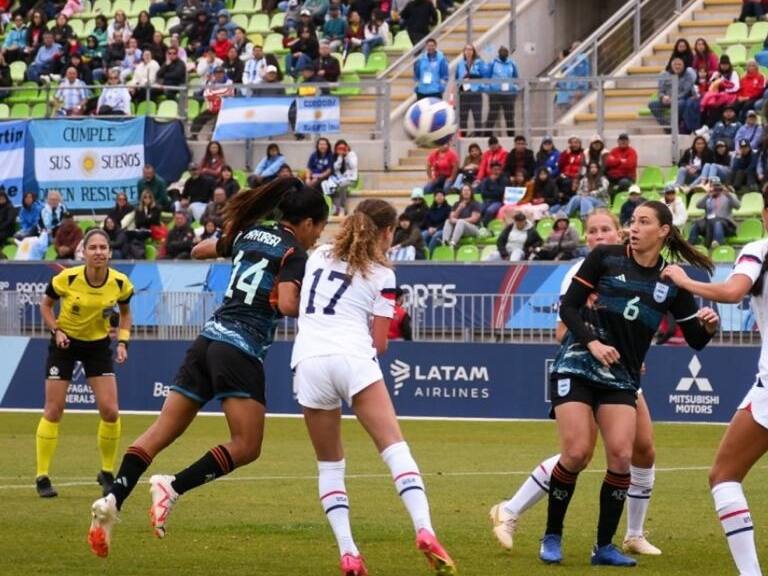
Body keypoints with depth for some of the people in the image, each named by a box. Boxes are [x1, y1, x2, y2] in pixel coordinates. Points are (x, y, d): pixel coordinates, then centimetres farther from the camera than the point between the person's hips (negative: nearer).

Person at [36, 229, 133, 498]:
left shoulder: (120, 283, -15)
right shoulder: (66, 279, -21)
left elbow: (125, 313, 6)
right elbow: (46, 305, -3)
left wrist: (123, 341, -6)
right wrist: (56, 330, -17)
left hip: (98, 345, 2)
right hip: (65, 343, -2)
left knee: (110, 411, -7)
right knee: (53, 411, -4)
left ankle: (107, 473, 12)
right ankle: (42, 477, 4)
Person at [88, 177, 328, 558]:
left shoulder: (249, 234, 16)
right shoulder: (294, 252, -4)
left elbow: (200, 250, 32)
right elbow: (287, 304, -19)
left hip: (209, 338, 7)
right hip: (242, 351, -7)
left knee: (161, 433, 3)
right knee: (246, 447, -4)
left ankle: (112, 500, -11)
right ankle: (173, 488, -18)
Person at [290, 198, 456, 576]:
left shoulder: (319, 256, 20)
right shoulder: (382, 276, 9)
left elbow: (298, 306, 37)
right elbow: (379, 344, 8)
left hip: (308, 360, 3)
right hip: (353, 358, -3)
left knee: (329, 463, 13)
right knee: (394, 446, -6)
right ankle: (424, 530, -26)